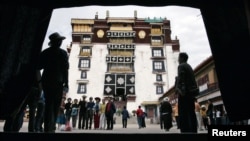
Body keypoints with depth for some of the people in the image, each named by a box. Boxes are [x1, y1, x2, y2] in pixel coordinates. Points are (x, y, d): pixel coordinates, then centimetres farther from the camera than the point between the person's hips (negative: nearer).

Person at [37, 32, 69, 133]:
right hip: (57, 81, -4)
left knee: (48, 104, 8)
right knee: (55, 105, 4)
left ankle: (48, 128, 5)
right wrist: (66, 83, -6)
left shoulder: (45, 52, 9)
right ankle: (51, 128, 6)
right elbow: (65, 69, -8)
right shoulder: (62, 53, -4)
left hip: (46, 81, 4)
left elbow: (39, 66, 8)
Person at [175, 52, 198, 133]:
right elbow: (191, 79, 20)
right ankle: (193, 131, 10)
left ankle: (185, 131, -12)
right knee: (191, 113, 9)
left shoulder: (181, 66, -4)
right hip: (191, 92, 9)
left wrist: (178, 89, -17)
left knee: (183, 114, -9)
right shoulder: (189, 67, 23)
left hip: (184, 92, -9)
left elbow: (180, 79, -16)